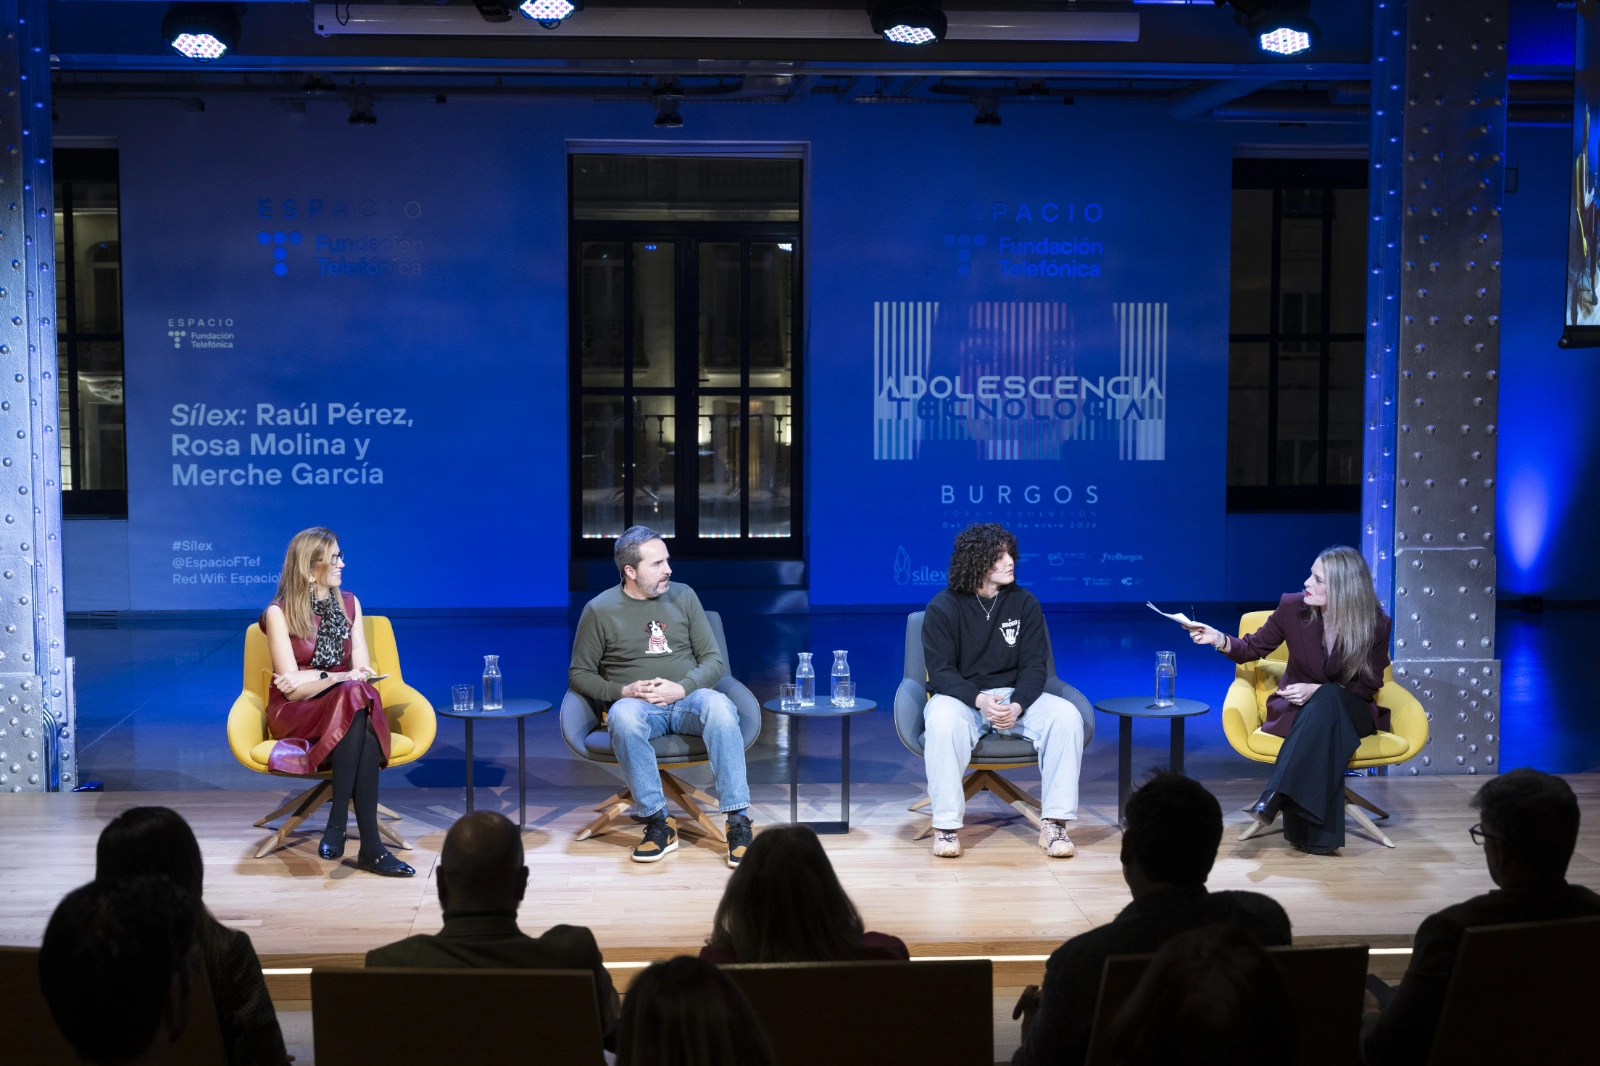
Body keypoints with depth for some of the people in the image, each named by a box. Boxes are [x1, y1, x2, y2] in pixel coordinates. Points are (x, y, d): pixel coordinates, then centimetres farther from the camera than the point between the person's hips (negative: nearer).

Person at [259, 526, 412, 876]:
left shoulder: (349, 604, 8)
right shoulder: (279, 613, -6)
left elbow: (362, 670, 2)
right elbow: (293, 688, -11)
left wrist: (318, 677, -13)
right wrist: (343, 679, -21)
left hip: (345, 712, 4)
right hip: (295, 715, -4)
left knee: (358, 695, -35)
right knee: (355, 695, -36)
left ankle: (337, 825, -34)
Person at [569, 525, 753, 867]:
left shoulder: (683, 596, 11)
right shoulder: (600, 610, 4)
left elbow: (714, 660, 8)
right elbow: (579, 674, 7)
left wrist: (681, 688, -12)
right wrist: (622, 691, -11)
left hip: (688, 700, 1)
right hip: (636, 705, -1)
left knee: (719, 706, -34)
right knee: (623, 716, -39)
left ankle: (738, 823, -35)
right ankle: (658, 825, -31)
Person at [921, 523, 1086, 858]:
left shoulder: (1024, 603, 1)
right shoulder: (943, 607, -6)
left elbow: (1034, 665, -1)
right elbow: (941, 671, -10)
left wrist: (1017, 706, -21)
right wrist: (979, 700, -29)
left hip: (1014, 696, 3)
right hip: (961, 697, -3)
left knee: (1067, 715, -25)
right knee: (942, 721, -38)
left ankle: (1054, 823, -20)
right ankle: (946, 826, -28)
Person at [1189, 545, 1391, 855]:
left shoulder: (1376, 624, -14)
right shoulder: (1292, 607, -11)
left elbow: (1368, 686, -7)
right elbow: (1255, 648, 3)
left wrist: (1319, 691, -22)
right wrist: (1221, 640, -18)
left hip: (1350, 711, -1)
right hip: (1297, 707, 1)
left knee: (1327, 703, -39)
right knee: (1323, 732, -37)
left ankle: (1275, 795, -45)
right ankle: (1318, 835, -38)